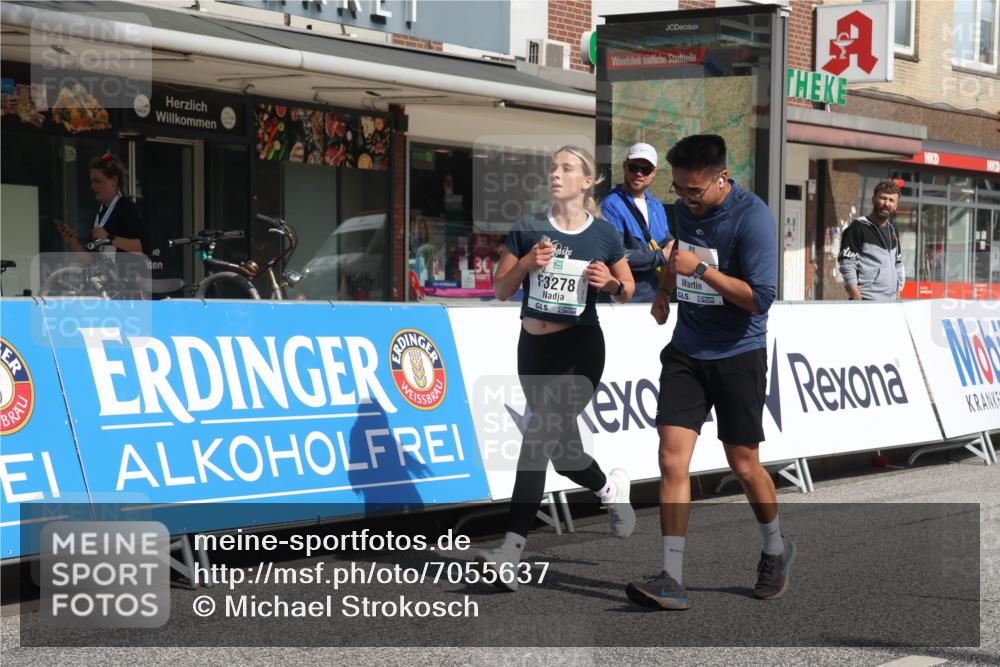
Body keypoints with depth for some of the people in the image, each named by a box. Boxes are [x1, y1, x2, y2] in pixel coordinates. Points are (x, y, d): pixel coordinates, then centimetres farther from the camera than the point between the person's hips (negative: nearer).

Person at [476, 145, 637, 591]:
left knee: (541, 435, -16)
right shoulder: (528, 230, 2)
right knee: (557, 442, 10)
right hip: (533, 345, 4)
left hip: (580, 348, -4)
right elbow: (500, 290, 2)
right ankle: (610, 489, 39)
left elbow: (627, 290, 10)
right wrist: (527, 263, -16)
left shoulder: (604, 235, -1)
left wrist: (610, 282, -12)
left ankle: (511, 551, -12)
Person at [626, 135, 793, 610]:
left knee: (743, 465, 5)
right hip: (686, 351, 5)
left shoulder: (753, 218, -17)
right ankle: (671, 581, -8)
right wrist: (665, 291, 19)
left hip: (738, 355, -5)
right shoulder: (683, 208, 5)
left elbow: (760, 297, -21)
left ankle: (775, 550, 33)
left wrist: (701, 269, -24)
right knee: (672, 459, -8)